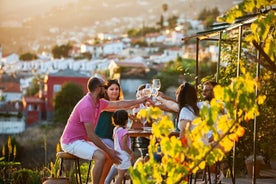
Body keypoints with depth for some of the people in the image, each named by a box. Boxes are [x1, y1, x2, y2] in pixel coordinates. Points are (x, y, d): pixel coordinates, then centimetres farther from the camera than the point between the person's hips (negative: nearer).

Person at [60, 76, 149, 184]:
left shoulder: (99, 103, 5)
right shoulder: (87, 106, -25)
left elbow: (118, 104, 18)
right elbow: (91, 135, -24)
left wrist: (140, 101, 20)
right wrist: (108, 150, -18)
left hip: (82, 140, 10)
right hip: (71, 142, -10)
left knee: (110, 156, 12)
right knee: (101, 156, -28)